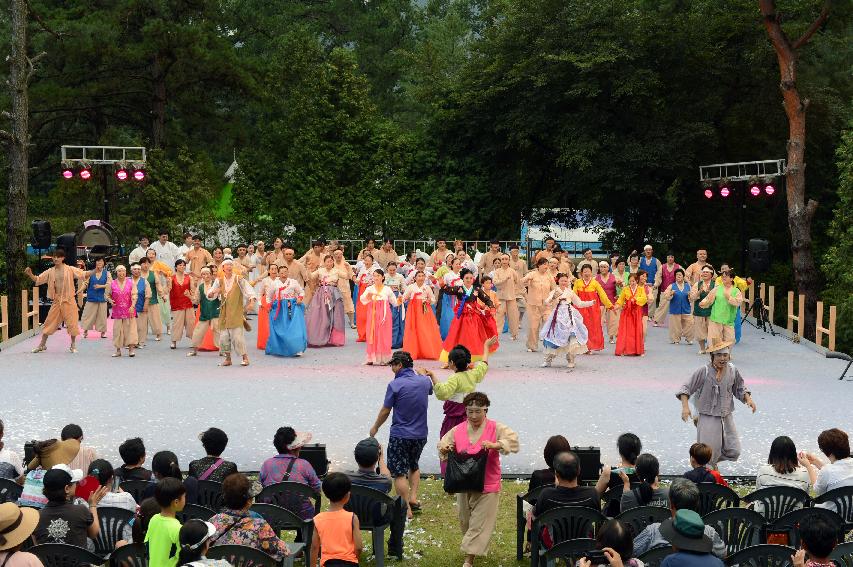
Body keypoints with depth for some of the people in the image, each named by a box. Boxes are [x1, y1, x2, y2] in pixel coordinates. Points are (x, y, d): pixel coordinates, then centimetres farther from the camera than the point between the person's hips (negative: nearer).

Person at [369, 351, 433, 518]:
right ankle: (413, 497, 18)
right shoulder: (424, 381, -1)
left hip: (400, 435, -6)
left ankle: (406, 509, 1)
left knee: (399, 472, 2)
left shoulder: (395, 385, -16)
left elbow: (385, 411, -8)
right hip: (421, 434, 6)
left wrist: (375, 427, 9)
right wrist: (421, 374, 38)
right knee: (414, 465, 27)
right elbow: (430, 390, 25)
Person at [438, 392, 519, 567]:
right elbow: (443, 444, 12)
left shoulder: (495, 428, -8)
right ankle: (472, 550, 36)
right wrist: (445, 448, -12)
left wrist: (494, 445, -32)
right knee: (465, 520, 15)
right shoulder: (458, 430, 3)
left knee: (480, 522, -5)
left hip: (487, 485, -4)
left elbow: (513, 440, -19)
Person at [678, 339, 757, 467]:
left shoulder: (732, 370, -1)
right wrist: (685, 407, -23)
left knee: (734, 451, 5)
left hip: (727, 417, 5)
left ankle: (714, 462, 35)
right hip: (708, 417, -5)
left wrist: (748, 399, -1)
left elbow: (740, 388, 16)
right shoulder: (704, 372, -15)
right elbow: (686, 388, -11)